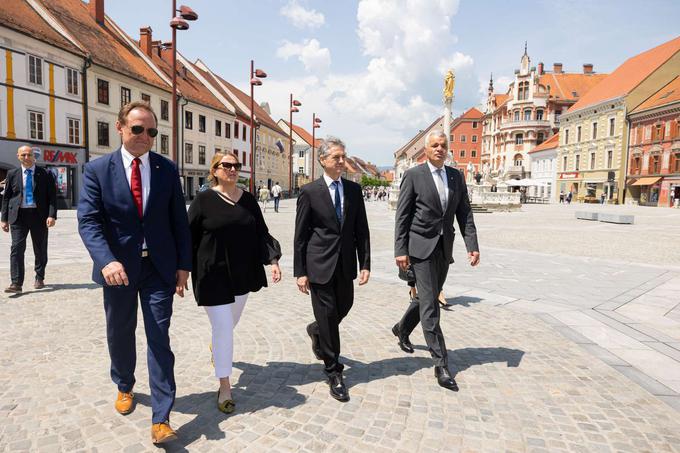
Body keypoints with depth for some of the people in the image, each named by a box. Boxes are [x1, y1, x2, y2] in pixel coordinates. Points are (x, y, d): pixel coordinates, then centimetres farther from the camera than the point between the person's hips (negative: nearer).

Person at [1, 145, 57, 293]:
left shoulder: (45, 174, 2)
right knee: (17, 248, -9)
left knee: (40, 249, 9)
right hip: (18, 215, 1)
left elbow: (52, 196, -2)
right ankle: (16, 283, -9)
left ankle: (39, 278, 25)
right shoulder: (12, 174, 8)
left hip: (39, 215, -1)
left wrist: (52, 215, -14)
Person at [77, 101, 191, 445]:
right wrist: (107, 261, -28)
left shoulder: (167, 169, 1)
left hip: (159, 267, 0)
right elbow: (88, 221, -11)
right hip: (118, 267, 0)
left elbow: (179, 220, 2)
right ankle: (124, 387, 46)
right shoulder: (97, 169, -4)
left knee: (159, 339, -1)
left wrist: (184, 264, -2)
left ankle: (161, 418, 6)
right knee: (120, 335, 18)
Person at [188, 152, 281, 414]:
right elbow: (190, 237, -5)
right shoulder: (204, 200, -8)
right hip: (213, 275, -5)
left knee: (230, 322, 22)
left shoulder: (248, 200, 4)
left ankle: (216, 348, 56)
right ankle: (224, 388, 10)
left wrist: (273, 259, -6)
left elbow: (261, 233, 6)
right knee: (223, 328, -4)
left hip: (242, 274, 5)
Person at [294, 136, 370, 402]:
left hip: (345, 264, 4)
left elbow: (361, 230, 7)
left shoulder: (354, 190, 6)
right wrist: (300, 272, -6)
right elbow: (300, 235, -4)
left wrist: (365, 264, 0)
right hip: (320, 265, -4)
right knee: (327, 315, 2)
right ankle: (334, 373, 17)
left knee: (343, 308, 16)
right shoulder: (310, 192, -5)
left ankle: (316, 331, 49)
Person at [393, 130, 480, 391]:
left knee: (428, 298, 17)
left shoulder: (456, 176, 9)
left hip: (444, 248, 6)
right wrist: (400, 250, -12)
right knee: (429, 305, -6)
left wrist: (472, 245, -3)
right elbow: (402, 216, -7)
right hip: (421, 247, -5)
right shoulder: (413, 176, -5)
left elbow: (464, 213, 8)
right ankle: (441, 365, -1)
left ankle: (402, 330, 43)